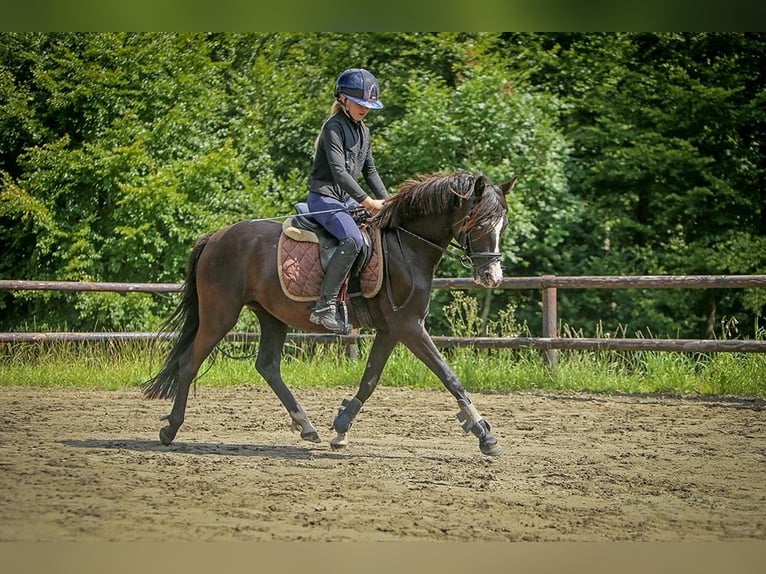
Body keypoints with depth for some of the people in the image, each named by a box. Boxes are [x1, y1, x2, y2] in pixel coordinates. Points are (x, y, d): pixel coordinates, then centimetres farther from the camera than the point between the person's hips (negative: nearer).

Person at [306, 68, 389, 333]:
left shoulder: (363, 131, 16)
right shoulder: (334, 127, -13)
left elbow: (369, 170, 21)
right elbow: (339, 171, -22)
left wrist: (385, 200, 7)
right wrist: (367, 201, -24)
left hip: (348, 200, 10)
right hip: (325, 198, -10)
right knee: (352, 239, -32)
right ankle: (324, 307, -34)